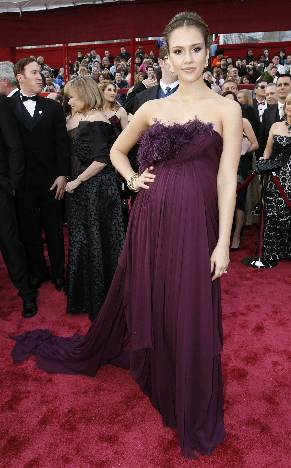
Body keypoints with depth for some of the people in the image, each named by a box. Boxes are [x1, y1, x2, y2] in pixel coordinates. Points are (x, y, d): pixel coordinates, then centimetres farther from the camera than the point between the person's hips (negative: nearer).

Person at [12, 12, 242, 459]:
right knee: (141, 300, 17)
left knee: (191, 315, 8)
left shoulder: (226, 109, 0)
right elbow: (117, 149, 22)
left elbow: (227, 179, -6)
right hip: (150, 219, 3)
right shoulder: (152, 108, 8)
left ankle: (192, 406, 35)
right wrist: (133, 180, 4)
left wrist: (223, 242, -10)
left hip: (195, 222, -2)